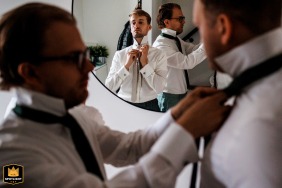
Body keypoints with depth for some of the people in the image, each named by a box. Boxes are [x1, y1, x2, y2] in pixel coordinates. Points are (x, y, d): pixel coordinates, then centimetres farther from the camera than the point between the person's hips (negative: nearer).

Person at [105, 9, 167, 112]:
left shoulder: (158, 55, -5)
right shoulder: (119, 55, -2)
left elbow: (159, 88, -13)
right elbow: (109, 88, -7)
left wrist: (145, 63, -16)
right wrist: (127, 65, -14)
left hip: (149, 107, -1)